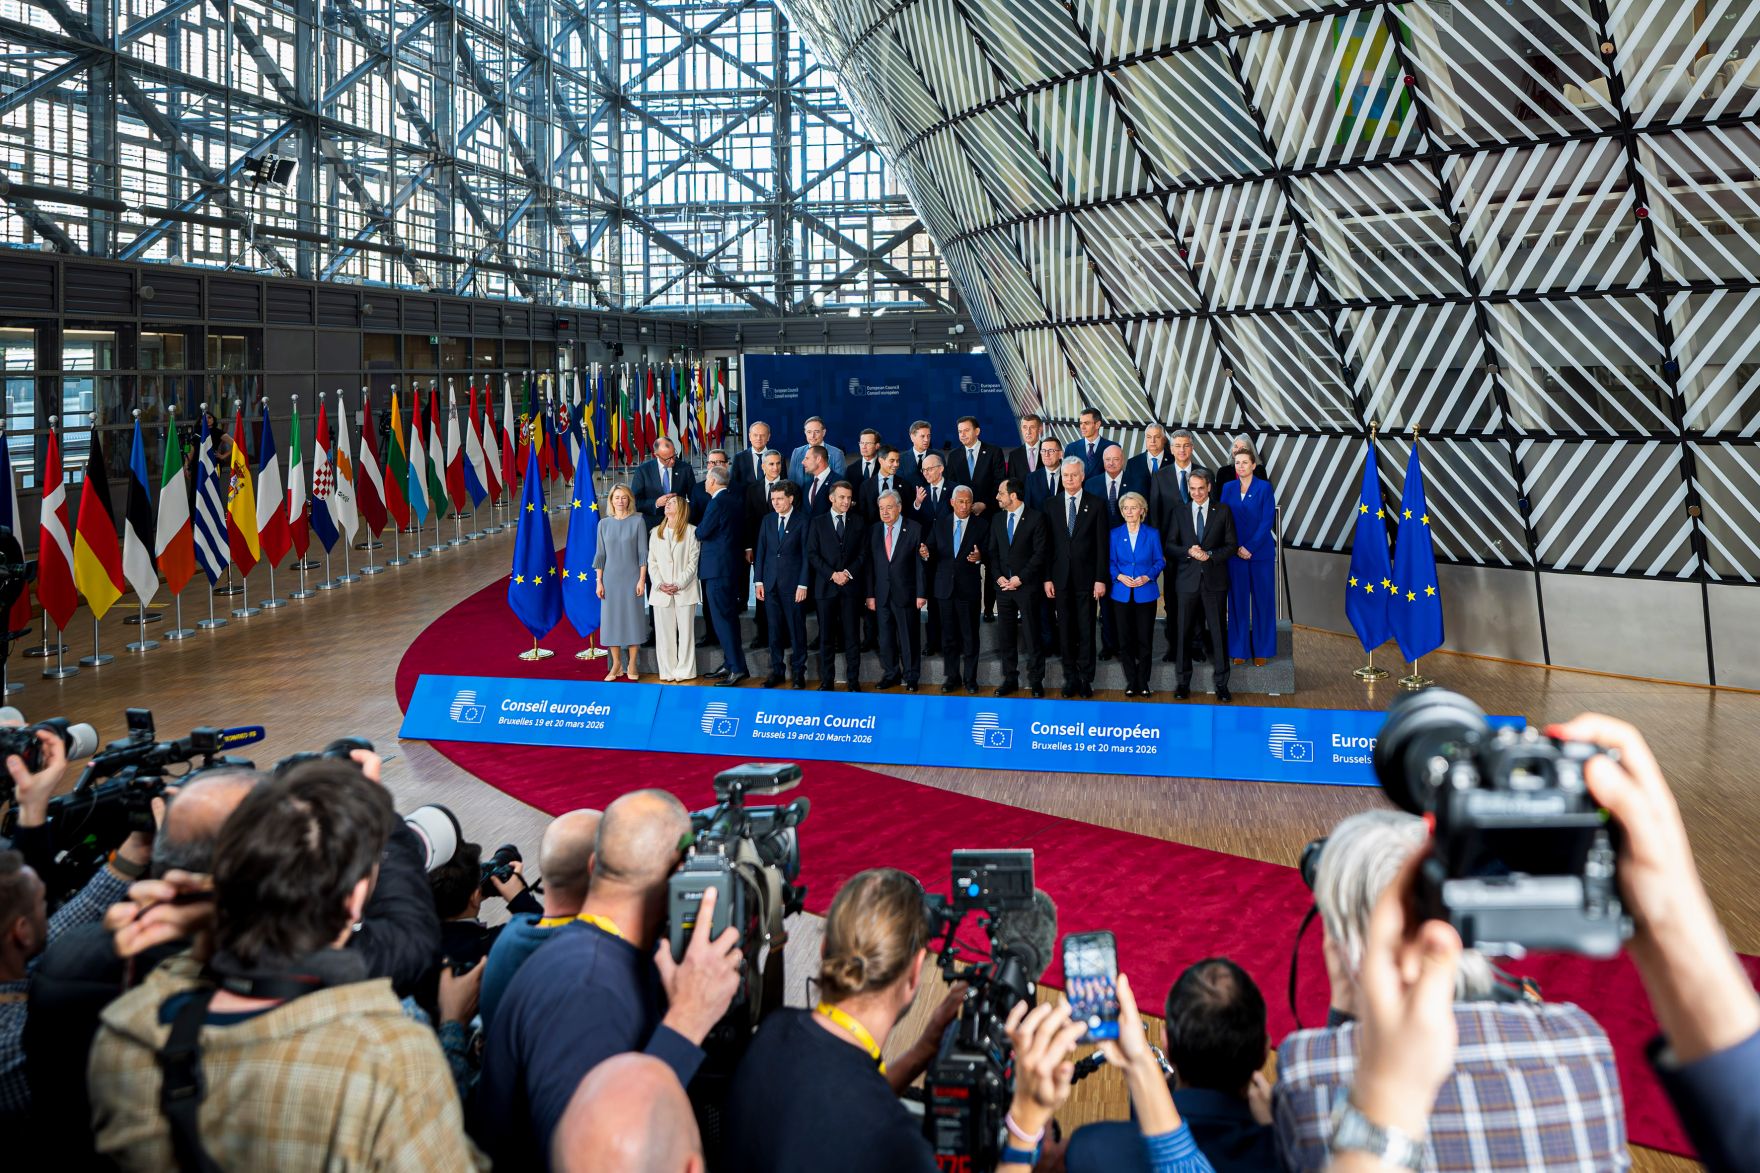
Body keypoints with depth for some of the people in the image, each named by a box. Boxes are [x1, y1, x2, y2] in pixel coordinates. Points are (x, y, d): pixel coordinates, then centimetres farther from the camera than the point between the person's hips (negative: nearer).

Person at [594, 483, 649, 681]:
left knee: (633, 617, 0)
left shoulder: (637, 521, -1)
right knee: (611, 618, 2)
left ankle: (631, 665, 9)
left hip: (632, 577, -2)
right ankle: (616, 664, 10)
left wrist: (642, 579, -8)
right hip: (611, 577, 2)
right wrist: (598, 582, 3)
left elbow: (643, 552, -2)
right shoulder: (604, 523, 6)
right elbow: (600, 554, 8)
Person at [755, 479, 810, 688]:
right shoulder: (767, 521, 10)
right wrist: (758, 580, 4)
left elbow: (806, 555, -4)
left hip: (793, 584, -4)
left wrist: (803, 584, -9)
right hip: (770, 584, 4)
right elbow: (761, 552, 11)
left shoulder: (801, 522, -2)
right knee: (774, 629, 7)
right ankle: (776, 670, 15)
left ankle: (798, 671, 10)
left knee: (797, 629, 1)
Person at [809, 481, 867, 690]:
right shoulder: (818, 523, 7)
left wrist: (848, 573, -9)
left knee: (852, 635, 1)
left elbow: (863, 554, 6)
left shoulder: (858, 523, 9)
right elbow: (812, 555, 1)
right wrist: (832, 574, -10)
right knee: (826, 636, 2)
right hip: (826, 586, 0)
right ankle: (827, 680, 8)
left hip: (851, 586, 0)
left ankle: (853, 680, 6)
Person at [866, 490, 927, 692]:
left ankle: (911, 677, 14)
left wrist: (921, 593, -9)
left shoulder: (914, 529, -3)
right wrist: (870, 594, 2)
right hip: (882, 594, 3)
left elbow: (920, 563, -5)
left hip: (905, 593, -3)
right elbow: (870, 565, 6)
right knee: (885, 636, 9)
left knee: (909, 636, 3)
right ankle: (890, 673, 22)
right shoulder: (873, 530, 6)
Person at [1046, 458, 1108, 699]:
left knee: (1086, 630, 2)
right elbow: (1047, 545, 6)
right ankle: (1070, 677, 14)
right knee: (1065, 630, 6)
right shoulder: (1052, 506, 7)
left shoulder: (1096, 505, 0)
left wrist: (1101, 579, -7)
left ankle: (1085, 678, 10)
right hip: (1060, 578, 2)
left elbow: (1102, 544, -2)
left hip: (1086, 577, -2)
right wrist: (1047, 578, 1)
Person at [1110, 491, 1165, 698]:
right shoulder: (1115, 534, 5)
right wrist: (1120, 576, -13)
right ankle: (1131, 681, 13)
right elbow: (1111, 562, 6)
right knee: (1125, 640, 3)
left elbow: (1159, 561, 4)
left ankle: (1143, 681, 12)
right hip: (1122, 594, 1)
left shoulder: (1152, 534, 2)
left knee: (1145, 639, 2)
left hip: (1146, 593, -1)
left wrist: (1147, 577, -12)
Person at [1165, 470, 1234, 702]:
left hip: (1214, 580, -1)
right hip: (1187, 579, 1)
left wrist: (1210, 555, -14)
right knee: (1183, 631, 4)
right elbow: (1169, 545, 5)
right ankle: (1183, 681, 13)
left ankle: (1221, 683, 8)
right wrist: (1189, 552, -13)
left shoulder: (1222, 511, 4)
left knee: (1218, 631, 1)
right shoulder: (1179, 513, 8)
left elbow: (1231, 545, 2)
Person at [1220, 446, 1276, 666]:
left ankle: (1262, 650, 9)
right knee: (1238, 600, 4)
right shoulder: (1228, 488, 7)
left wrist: (1250, 548, -13)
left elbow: (1267, 520, -7)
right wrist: (1237, 548, -7)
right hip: (1235, 553, 2)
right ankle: (1240, 649, 10)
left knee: (1262, 599, 2)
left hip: (1260, 552, -2)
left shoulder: (1264, 487, -2)